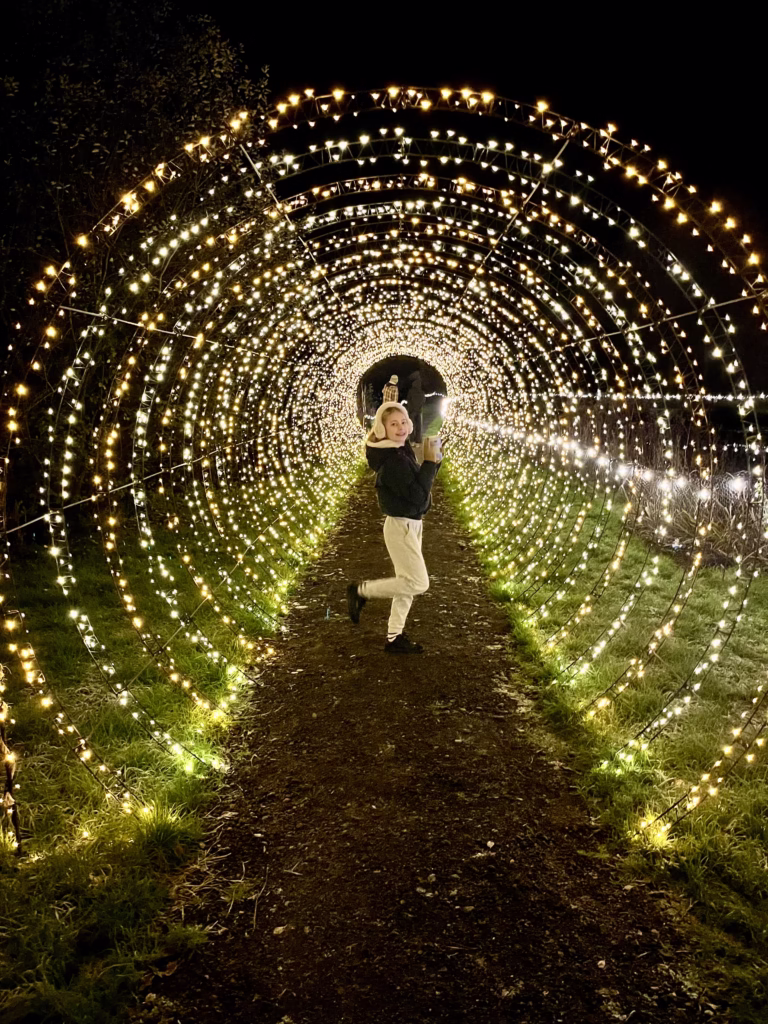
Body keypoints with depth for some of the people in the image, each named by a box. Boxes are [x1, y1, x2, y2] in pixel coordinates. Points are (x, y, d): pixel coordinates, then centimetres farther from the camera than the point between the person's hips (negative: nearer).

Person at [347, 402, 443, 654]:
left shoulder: (401, 451, 6)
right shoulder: (393, 460, -23)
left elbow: (417, 486, 14)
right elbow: (418, 495, -25)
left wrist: (433, 462, 2)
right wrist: (430, 461, -23)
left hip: (411, 524, 10)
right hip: (401, 526, -10)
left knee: (407, 583, 15)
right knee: (418, 583, -6)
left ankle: (395, 638, 24)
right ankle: (361, 591, 5)